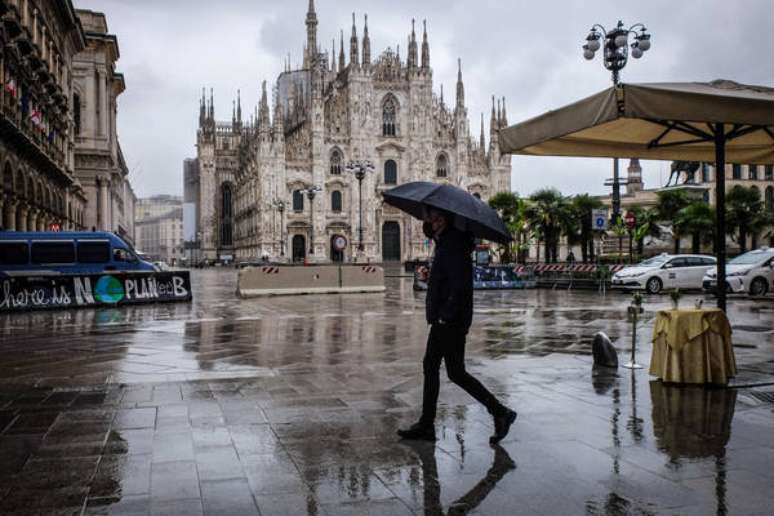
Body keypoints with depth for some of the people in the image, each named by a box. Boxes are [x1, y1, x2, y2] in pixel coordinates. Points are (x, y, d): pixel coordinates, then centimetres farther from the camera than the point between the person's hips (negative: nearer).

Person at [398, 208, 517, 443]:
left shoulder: (454, 245, -18)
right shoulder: (445, 241, 12)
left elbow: (459, 285, -25)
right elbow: (430, 231, 34)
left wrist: (446, 315, -23)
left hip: (451, 321, -11)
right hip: (442, 320, 11)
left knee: (456, 372, -4)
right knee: (430, 366, 13)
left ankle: (500, 412, 6)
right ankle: (426, 425, 21)